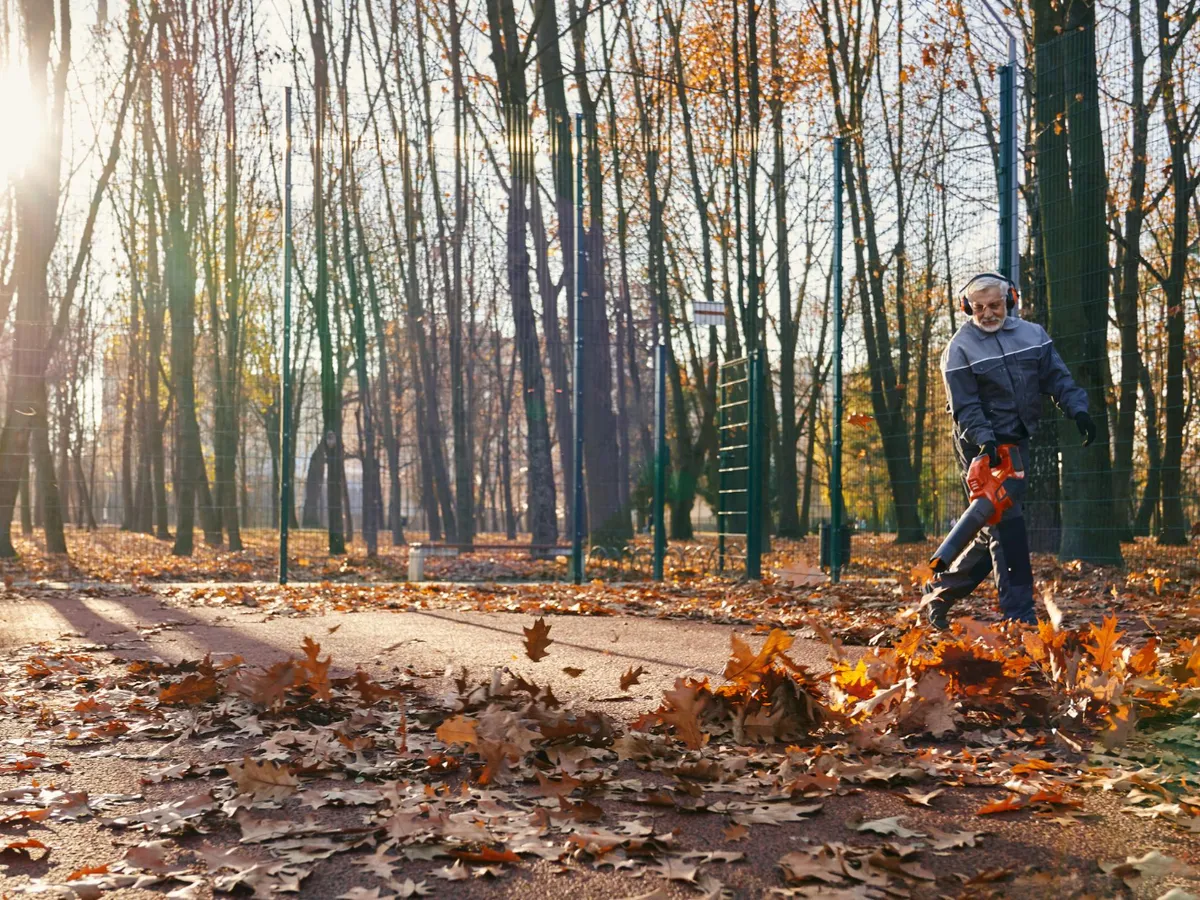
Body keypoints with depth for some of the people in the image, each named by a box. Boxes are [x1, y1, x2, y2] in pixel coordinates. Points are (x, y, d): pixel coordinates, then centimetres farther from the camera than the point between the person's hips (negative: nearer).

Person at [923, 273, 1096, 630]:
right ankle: (1019, 616, -11)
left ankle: (940, 590, 23)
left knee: (995, 531, 8)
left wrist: (1078, 409, -9)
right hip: (983, 445, -6)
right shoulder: (960, 349, -8)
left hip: (1016, 441, 6)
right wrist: (984, 441, -26)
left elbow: (1057, 377, 7)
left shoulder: (1033, 335, 7)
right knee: (1006, 526, -13)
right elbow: (965, 408, -12)